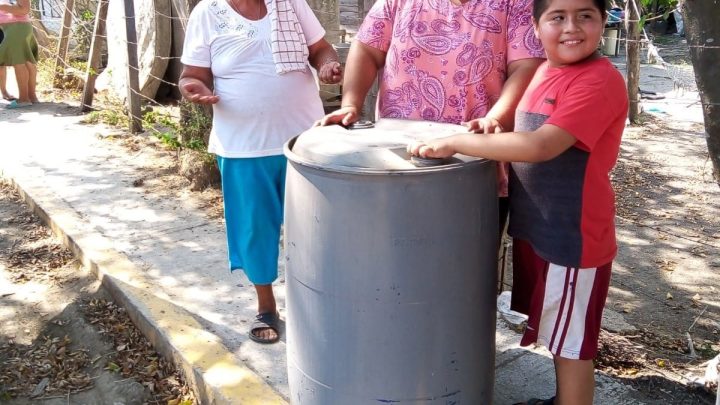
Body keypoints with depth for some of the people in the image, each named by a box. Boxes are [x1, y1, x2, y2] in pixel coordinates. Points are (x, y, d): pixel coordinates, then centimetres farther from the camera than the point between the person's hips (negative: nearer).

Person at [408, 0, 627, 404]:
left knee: (570, 343, 8)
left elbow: (541, 146, -31)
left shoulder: (601, 80, -21)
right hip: (535, 228, 9)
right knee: (557, 335, 24)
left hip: (572, 236, -9)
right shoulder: (544, 72, 7)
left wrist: (455, 142, -27)